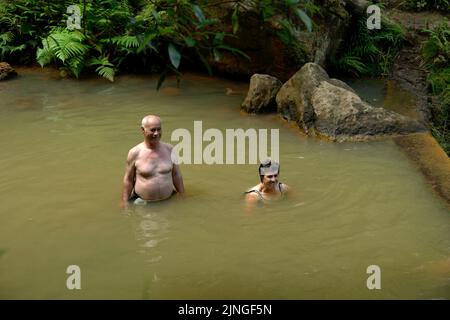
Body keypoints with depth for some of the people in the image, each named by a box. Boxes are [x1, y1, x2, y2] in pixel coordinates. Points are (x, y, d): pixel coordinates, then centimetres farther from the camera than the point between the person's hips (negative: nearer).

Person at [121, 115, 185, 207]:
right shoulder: (135, 153, -6)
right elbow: (128, 180, 0)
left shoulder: (169, 149, 2)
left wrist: (183, 198, 11)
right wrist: (124, 203, 0)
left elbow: (176, 175, 10)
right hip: (142, 203, -2)